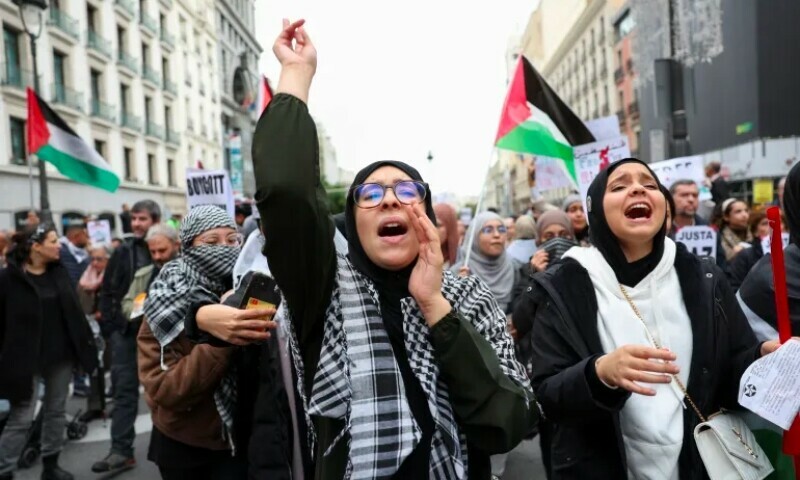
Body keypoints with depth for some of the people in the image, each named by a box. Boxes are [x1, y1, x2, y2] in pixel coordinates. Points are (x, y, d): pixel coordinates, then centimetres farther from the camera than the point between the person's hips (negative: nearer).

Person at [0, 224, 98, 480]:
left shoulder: (59, 272, 5)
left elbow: (73, 311, 9)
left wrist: (84, 348, 5)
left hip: (61, 354, 5)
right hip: (26, 358, -5)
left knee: (56, 411, 14)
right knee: (21, 418, 0)